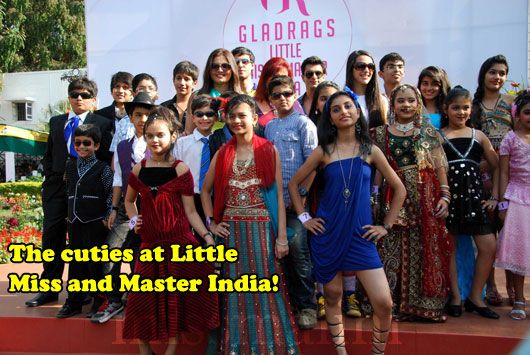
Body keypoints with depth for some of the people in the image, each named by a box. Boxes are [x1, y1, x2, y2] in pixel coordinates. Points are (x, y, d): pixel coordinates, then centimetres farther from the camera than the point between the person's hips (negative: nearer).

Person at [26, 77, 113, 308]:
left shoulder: (102, 124, 1)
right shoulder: (56, 122, 17)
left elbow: (107, 158, -4)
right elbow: (48, 154, 20)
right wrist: (50, 176, 7)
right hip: (56, 187, 4)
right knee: (52, 237, 5)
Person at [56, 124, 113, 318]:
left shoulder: (103, 168, -5)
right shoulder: (70, 167, 10)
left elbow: (111, 195, -5)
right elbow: (70, 193, 18)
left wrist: (107, 219, -9)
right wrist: (70, 216, 15)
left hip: (96, 224, -5)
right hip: (75, 223, 5)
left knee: (95, 264, 2)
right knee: (75, 264, 12)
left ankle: (100, 302, 14)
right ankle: (74, 302, 21)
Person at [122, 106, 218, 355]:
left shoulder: (180, 170, -3)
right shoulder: (139, 169, 7)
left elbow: (190, 211, -3)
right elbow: (129, 200, 24)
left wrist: (206, 236, -14)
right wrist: (134, 220, 6)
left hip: (180, 243, -3)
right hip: (149, 243, 3)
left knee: (176, 298, 3)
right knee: (143, 298, 6)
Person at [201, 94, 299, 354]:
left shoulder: (269, 151, 1)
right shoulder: (223, 153, 9)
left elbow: (278, 195, -1)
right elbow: (205, 190, 16)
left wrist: (282, 236, -6)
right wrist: (212, 223, 5)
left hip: (262, 230, -2)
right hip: (231, 232, 2)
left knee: (265, 290, 1)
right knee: (236, 293, 7)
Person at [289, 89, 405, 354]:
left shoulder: (370, 150, 2)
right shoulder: (323, 151, 2)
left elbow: (399, 189, 8)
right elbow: (293, 184, 9)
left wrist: (386, 226, 4)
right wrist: (304, 218, 2)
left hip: (360, 234, 0)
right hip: (327, 233, 1)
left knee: (384, 303, -7)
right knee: (333, 297, 9)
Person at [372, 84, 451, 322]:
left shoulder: (429, 132, 7)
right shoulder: (382, 134, 8)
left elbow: (440, 166, 4)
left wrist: (445, 195, -4)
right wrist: (375, 199, 3)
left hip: (426, 195, 0)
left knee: (427, 247, 1)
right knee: (395, 249, 1)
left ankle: (425, 303, 13)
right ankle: (397, 303, 12)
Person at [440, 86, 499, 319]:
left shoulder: (478, 136, 12)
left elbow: (497, 167, 16)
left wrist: (494, 197, 10)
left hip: (474, 195, 3)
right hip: (448, 195, -3)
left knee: (489, 246, -1)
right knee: (449, 247, 4)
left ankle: (475, 297, 15)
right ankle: (455, 297, 19)